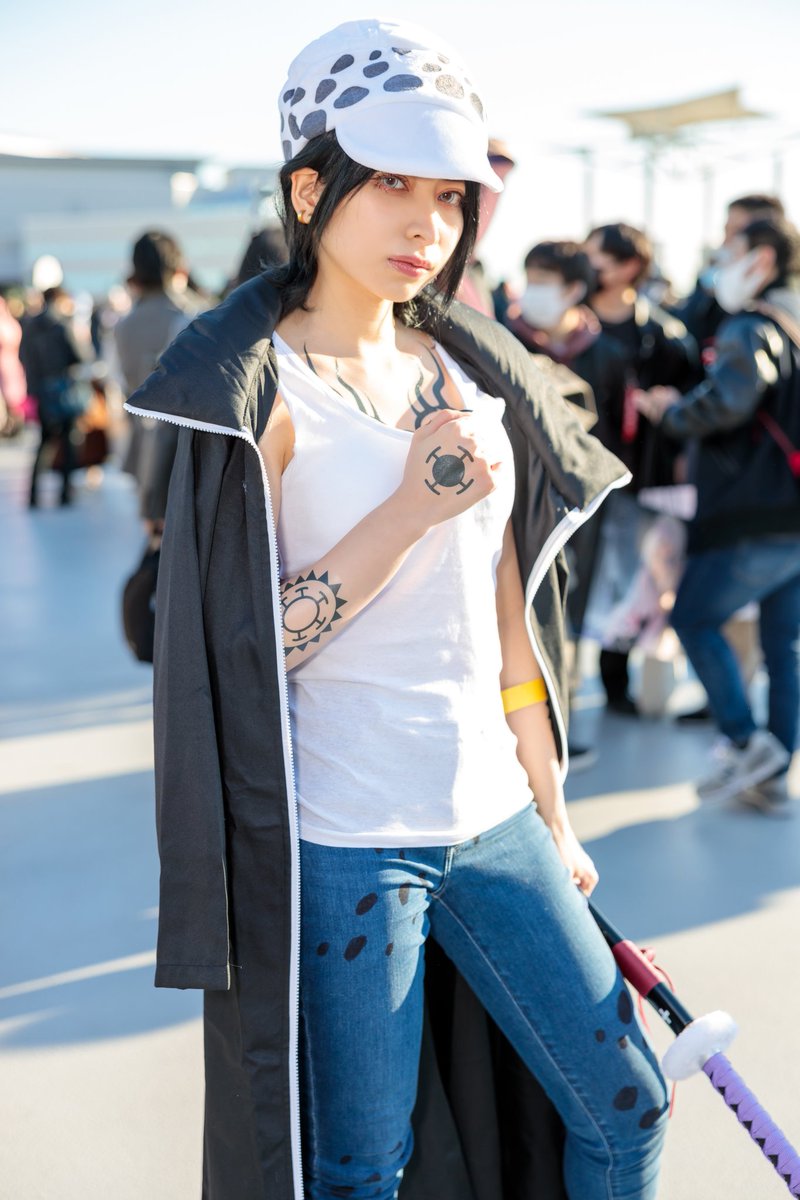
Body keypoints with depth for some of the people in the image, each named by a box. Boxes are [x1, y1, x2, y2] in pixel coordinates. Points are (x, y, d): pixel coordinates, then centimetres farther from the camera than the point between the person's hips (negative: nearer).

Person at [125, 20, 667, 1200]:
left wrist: (554, 821, 15)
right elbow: (247, 646, -14)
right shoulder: (262, 386, -10)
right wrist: (415, 505, -21)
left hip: (495, 823, 6)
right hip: (344, 843, -6)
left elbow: (506, 618, 12)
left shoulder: (468, 366, 8)